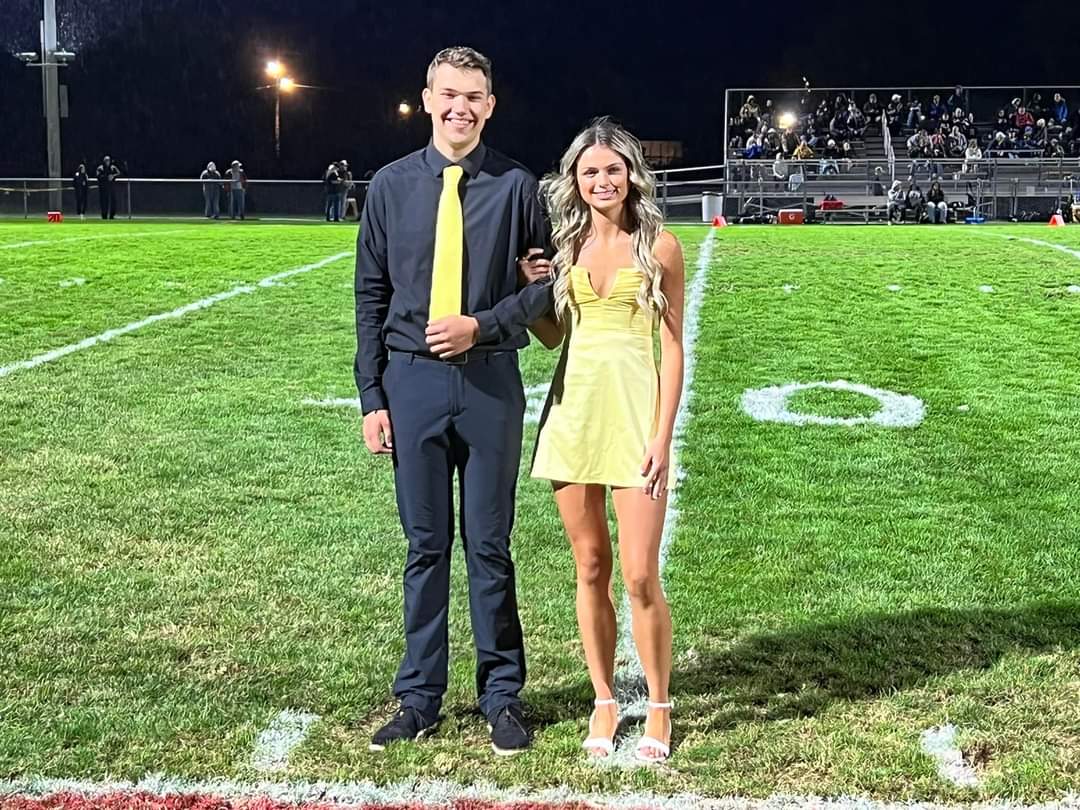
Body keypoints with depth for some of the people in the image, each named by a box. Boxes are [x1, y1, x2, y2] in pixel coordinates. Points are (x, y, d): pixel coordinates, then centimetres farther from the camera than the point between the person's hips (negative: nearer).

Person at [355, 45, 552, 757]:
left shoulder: (516, 186, -1)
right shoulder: (392, 186, 4)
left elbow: (545, 284, 2)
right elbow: (371, 294, 6)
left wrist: (482, 326, -14)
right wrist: (372, 394, 1)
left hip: (489, 380, -1)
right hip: (412, 379, 2)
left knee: (489, 547, 7)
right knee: (425, 547, 10)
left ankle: (503, 698, 20)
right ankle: (419, 699, 21)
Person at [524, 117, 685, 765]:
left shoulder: (658, 246, -2)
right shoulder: (566, 243, 9)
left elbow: (673, 350, -3)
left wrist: (662, 439, -10)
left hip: (633, 412, -3)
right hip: (572, 411, 4)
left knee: (641, 576, -4)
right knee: (591, 571, 9)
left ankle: (660, 708, 13)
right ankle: (604, 702, 22)